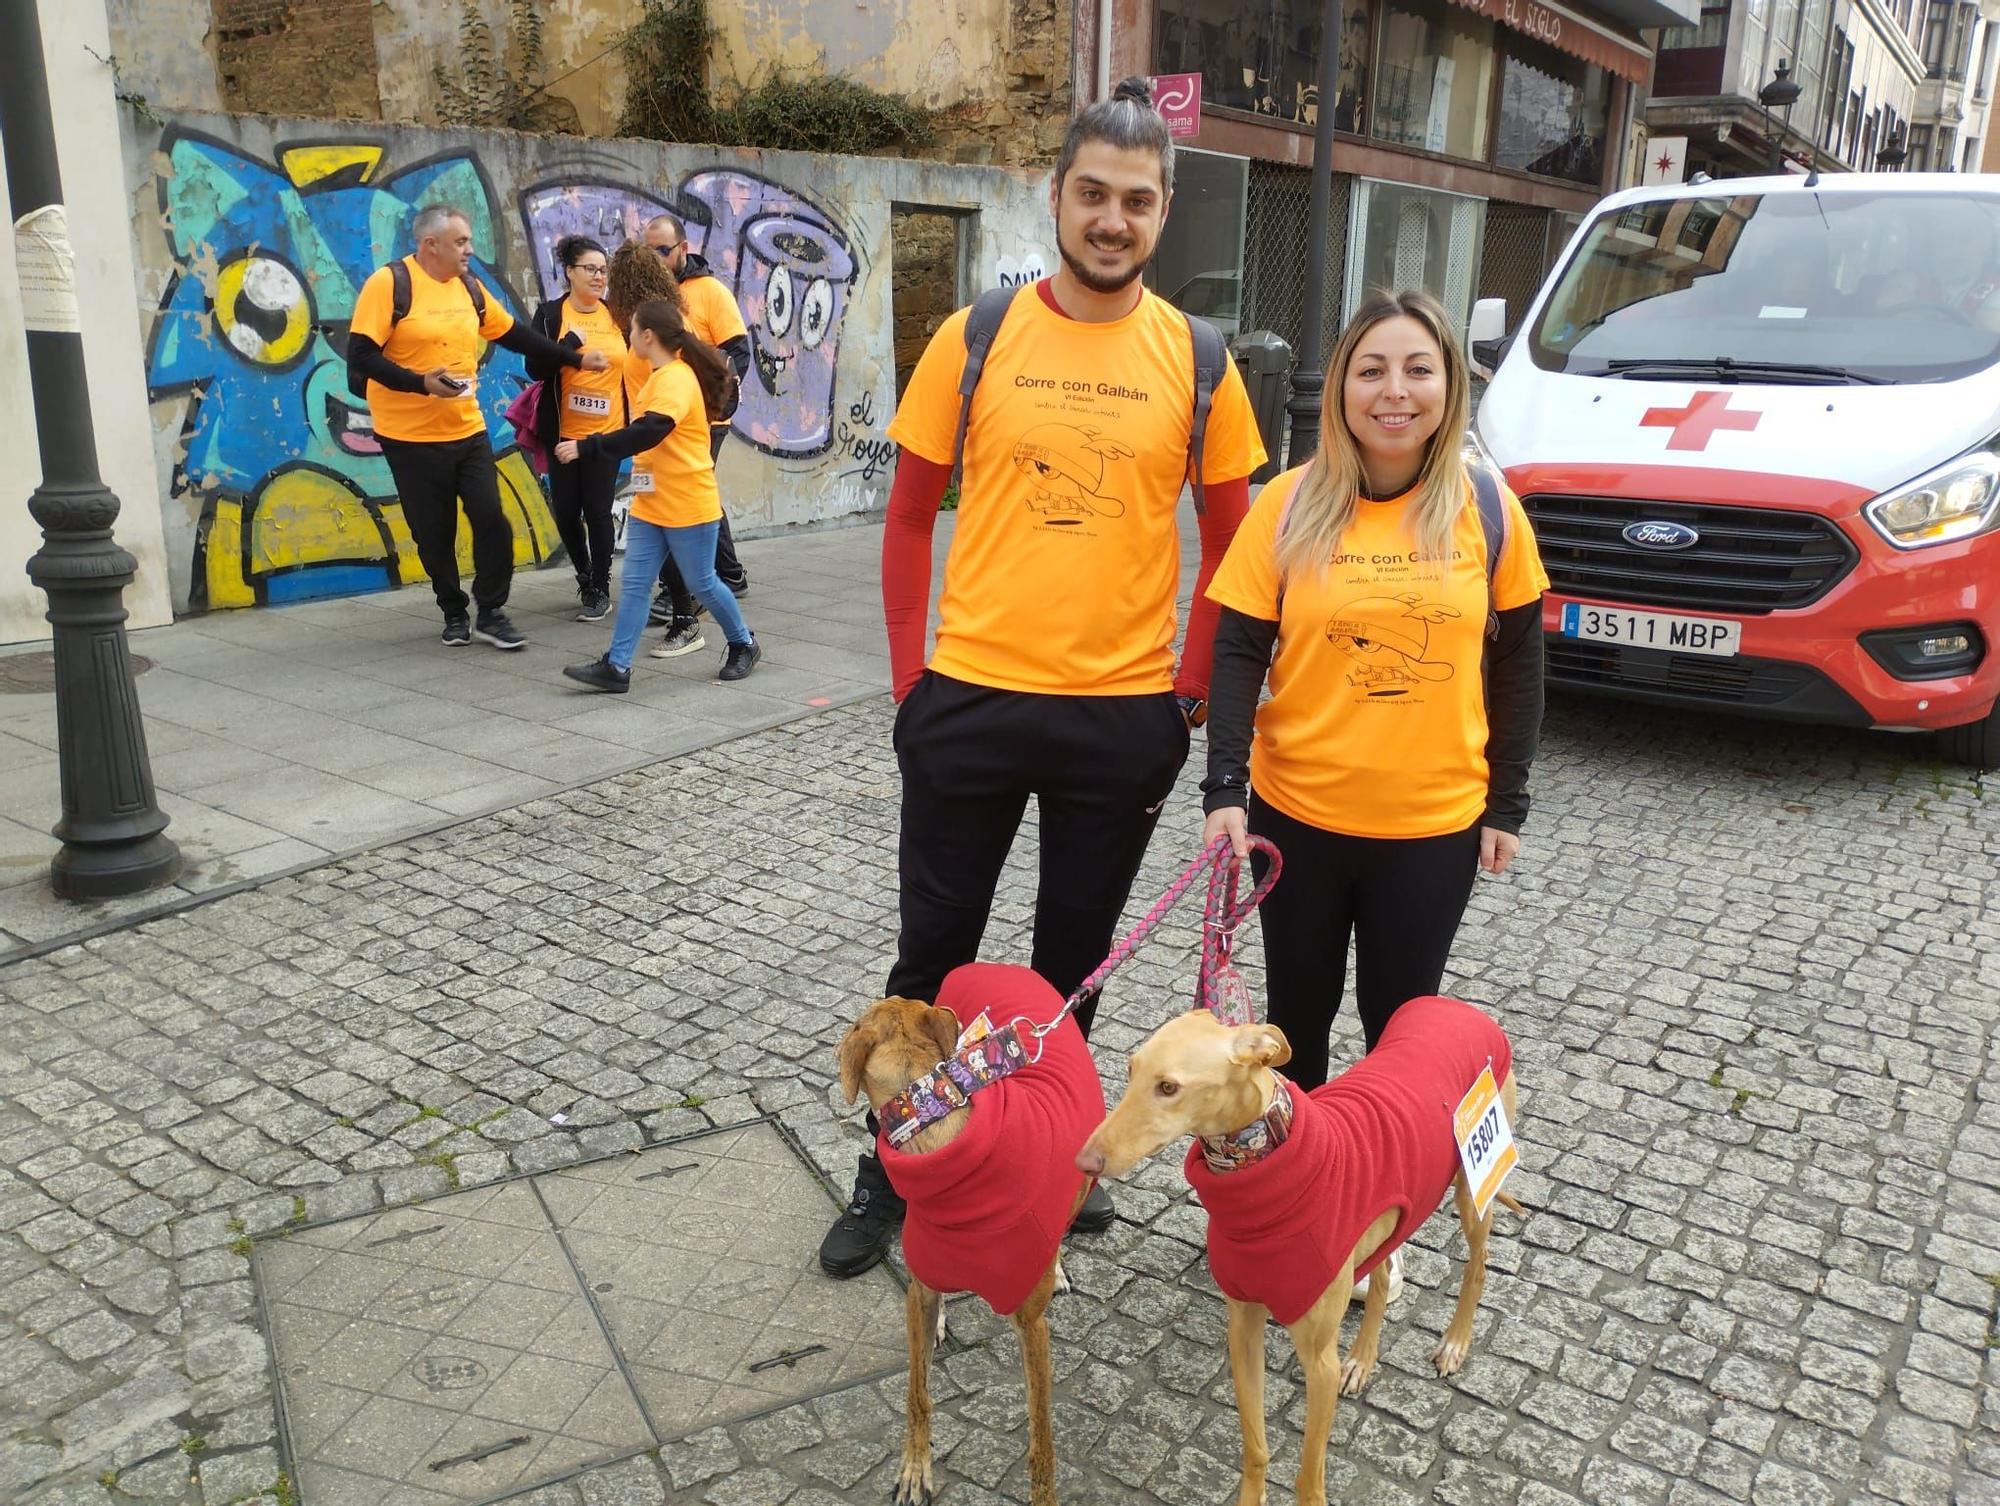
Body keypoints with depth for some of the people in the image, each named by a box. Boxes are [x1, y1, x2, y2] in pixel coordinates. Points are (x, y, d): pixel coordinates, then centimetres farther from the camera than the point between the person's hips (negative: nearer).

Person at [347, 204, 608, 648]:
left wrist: (574, 359, 14)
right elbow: (360, 354, -16)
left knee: (492, 520, -2)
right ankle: (454, 613, 22)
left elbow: (514, 335, 16)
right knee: (434, 532, 5)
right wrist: (421, 383, -26)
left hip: (468, 430, 5)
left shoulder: (469, 286, 7)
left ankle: (491, 613, 11)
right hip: (410, 436, -5)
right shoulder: (389, 283, -12)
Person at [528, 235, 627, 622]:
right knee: (566, 511, 5)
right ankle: (585, 576, 28)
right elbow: (536, 369, -11)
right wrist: (572, 341, -21)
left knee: (598, 511, -1)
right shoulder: (551, 314, -2)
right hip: (563, 432, 0)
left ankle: (600, 589, 13)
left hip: (607, 432, 0)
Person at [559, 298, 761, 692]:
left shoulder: (677, 379, -19)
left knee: (702, 584, 5)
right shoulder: (660, 376, 11)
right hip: (650, 504, 9)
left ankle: (744, 645, 26)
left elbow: (647, 432, -32)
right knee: (634, 583, 2)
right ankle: (616, 666, 2)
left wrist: (586, 447, -32)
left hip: (688, 505, -9)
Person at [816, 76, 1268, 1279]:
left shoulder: (1196, 361, 0)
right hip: (971, 703, 0)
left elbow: (1231, 540, 6)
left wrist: (1190, 693, 0)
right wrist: (911, 677, -2)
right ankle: (892, 1175, 31)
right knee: (936, 950, 12)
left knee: (1077, 956, 16)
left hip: (1124, 716, 1)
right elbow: (912, 517, 3)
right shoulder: (976, 339, -2)